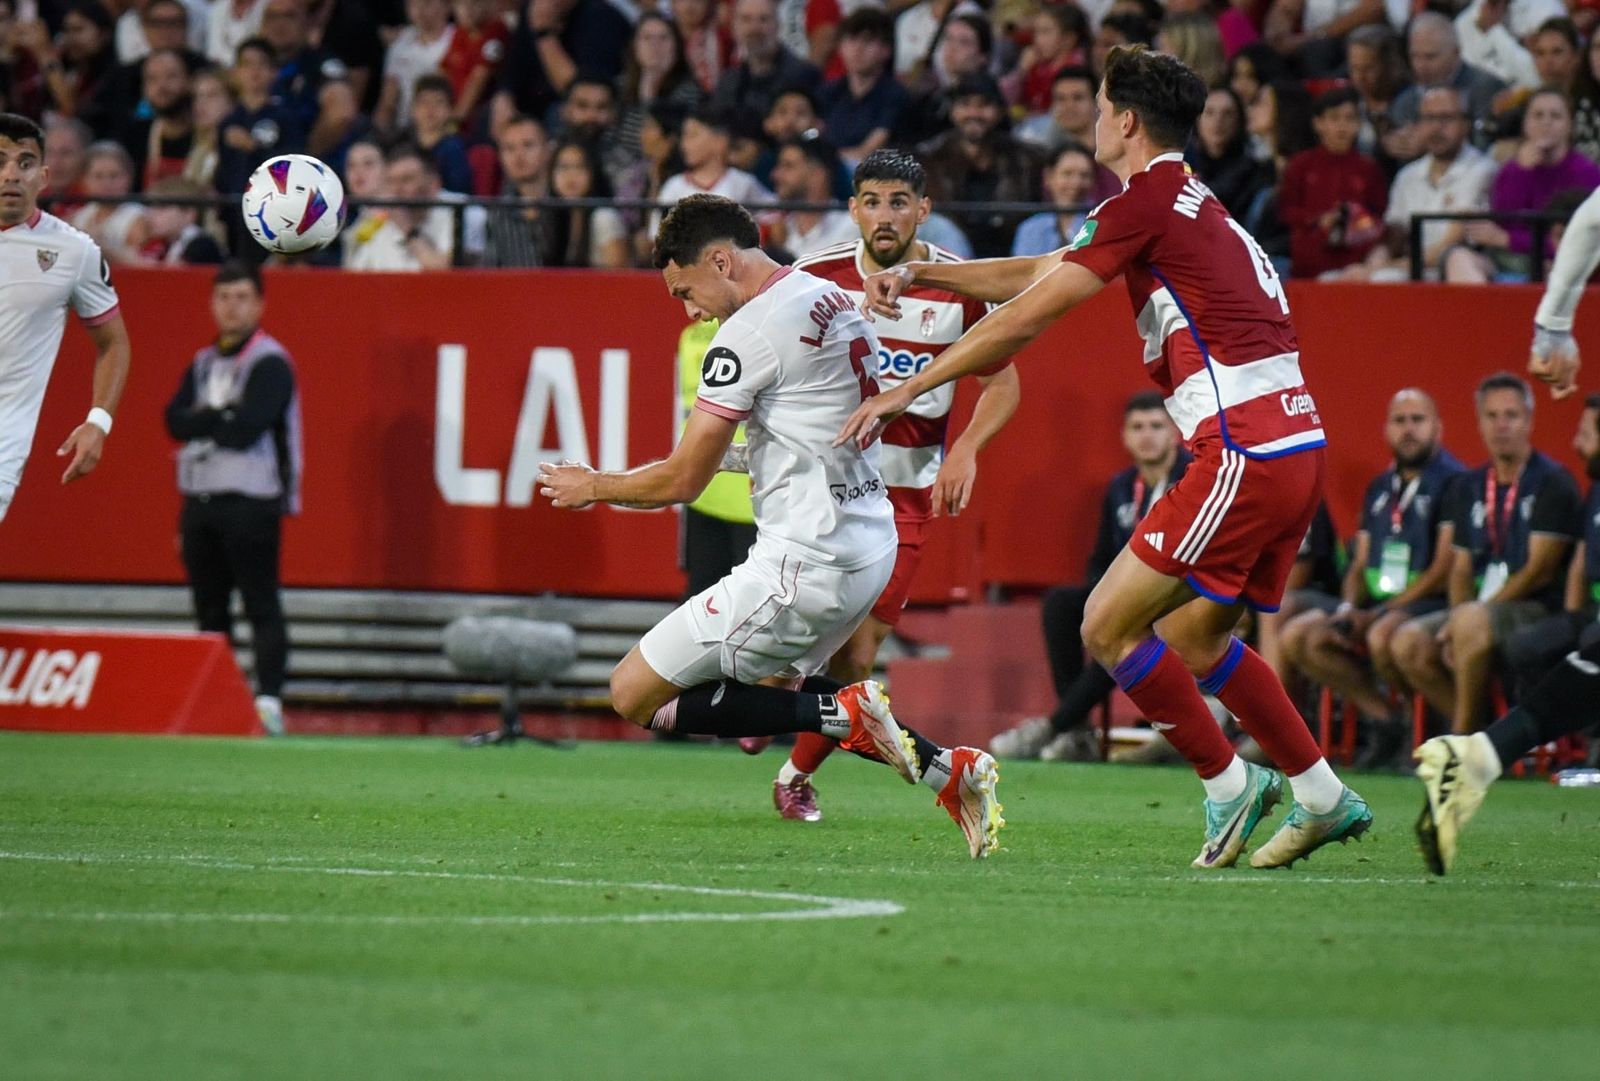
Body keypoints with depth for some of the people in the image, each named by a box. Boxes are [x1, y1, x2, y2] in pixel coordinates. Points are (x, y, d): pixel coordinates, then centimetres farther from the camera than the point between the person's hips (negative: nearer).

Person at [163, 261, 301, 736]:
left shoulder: (270, 363, -6)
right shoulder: (203, 363, 17)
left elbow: (247, 429, -17)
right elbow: (176, 421, 5)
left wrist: (203, 420, -3)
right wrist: (223, 417, -9)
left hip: (251, 501, -7)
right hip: (200, 499, 7)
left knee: (262, 607, -11)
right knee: (210, 610, 9)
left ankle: (268, 701, -17)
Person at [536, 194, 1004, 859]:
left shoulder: (749, 333, -15)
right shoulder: (836, 301, 12)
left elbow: (682, 480, -11)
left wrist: (592, 487, 5)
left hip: (805, 565, -9)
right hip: (872, 546, 9)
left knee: (635, 695, -3)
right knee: (768, 693, 29)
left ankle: (843, 715, -11)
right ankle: (946, 771, 14)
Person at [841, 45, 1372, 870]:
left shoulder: (1145, 203, -8)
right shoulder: (1187, 201, 20)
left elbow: (1025, 317, -8)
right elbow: (1035, 275, 27)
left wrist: (908, 390, -2)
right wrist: (919, 273, 21)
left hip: (1246, 453, -10)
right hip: (1297, 446, 10)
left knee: (1108, 627, -5)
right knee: (1189, 640, 20)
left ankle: (1229, 783, 2)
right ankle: (1321, 796, 22)